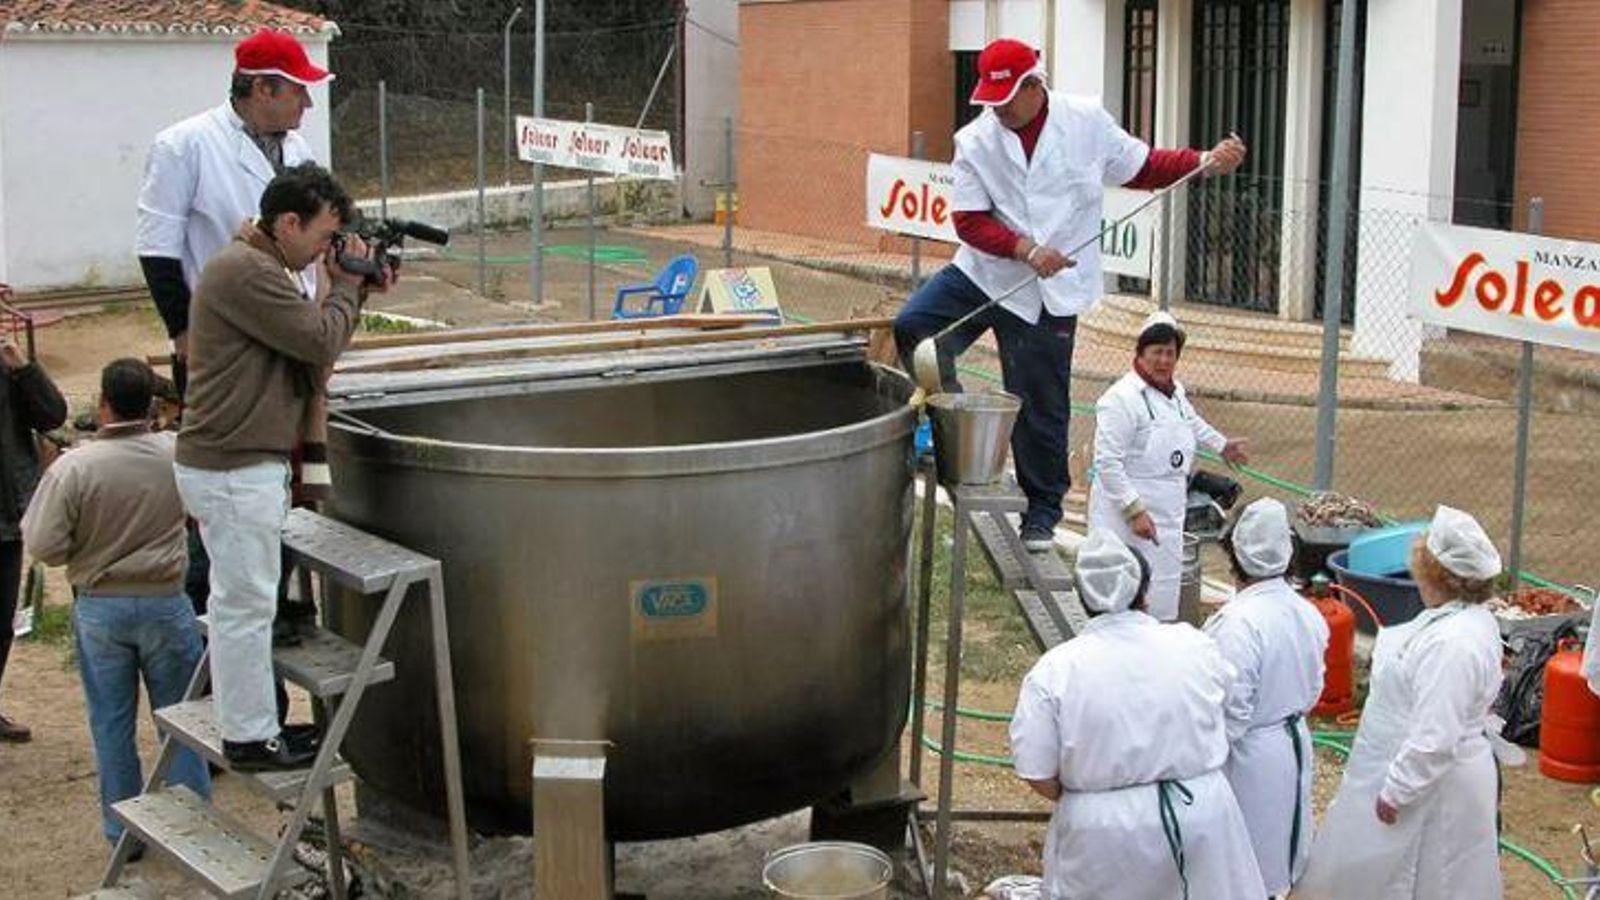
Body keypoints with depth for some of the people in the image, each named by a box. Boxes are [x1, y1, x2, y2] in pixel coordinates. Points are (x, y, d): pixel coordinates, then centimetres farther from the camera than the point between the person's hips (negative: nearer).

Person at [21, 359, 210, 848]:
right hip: (166, 604, 1)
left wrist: (83, 552, 5)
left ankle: (123, 831, 21)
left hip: (99, 607, -1)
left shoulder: (72, 468, -18)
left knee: (112, 724, 12)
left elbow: (43, 546, -13)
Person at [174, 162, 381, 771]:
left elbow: (313, 350, 17)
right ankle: (250, 737, 7)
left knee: (240, 597, 17)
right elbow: (321, 340, -20)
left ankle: (248, 720, 27)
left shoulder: (259, 267, 16)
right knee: (246, 601, -2)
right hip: (233, 469, -11)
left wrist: (353, 290, 6)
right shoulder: (245, 272, -18)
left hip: (235, 463, 11)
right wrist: (346, 286, -4)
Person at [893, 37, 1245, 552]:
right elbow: (969, 221, -8)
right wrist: (1028, 250, -21)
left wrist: (1207, 161, -7)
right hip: (982, 272, 2)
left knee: (1041, 409, 4)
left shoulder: (1087, 123, -5)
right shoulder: (975, 141, -5)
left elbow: (1142, 167, 5)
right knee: (912, 326, -17)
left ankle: (1042, 514, 20)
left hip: (1048, 293, -1)